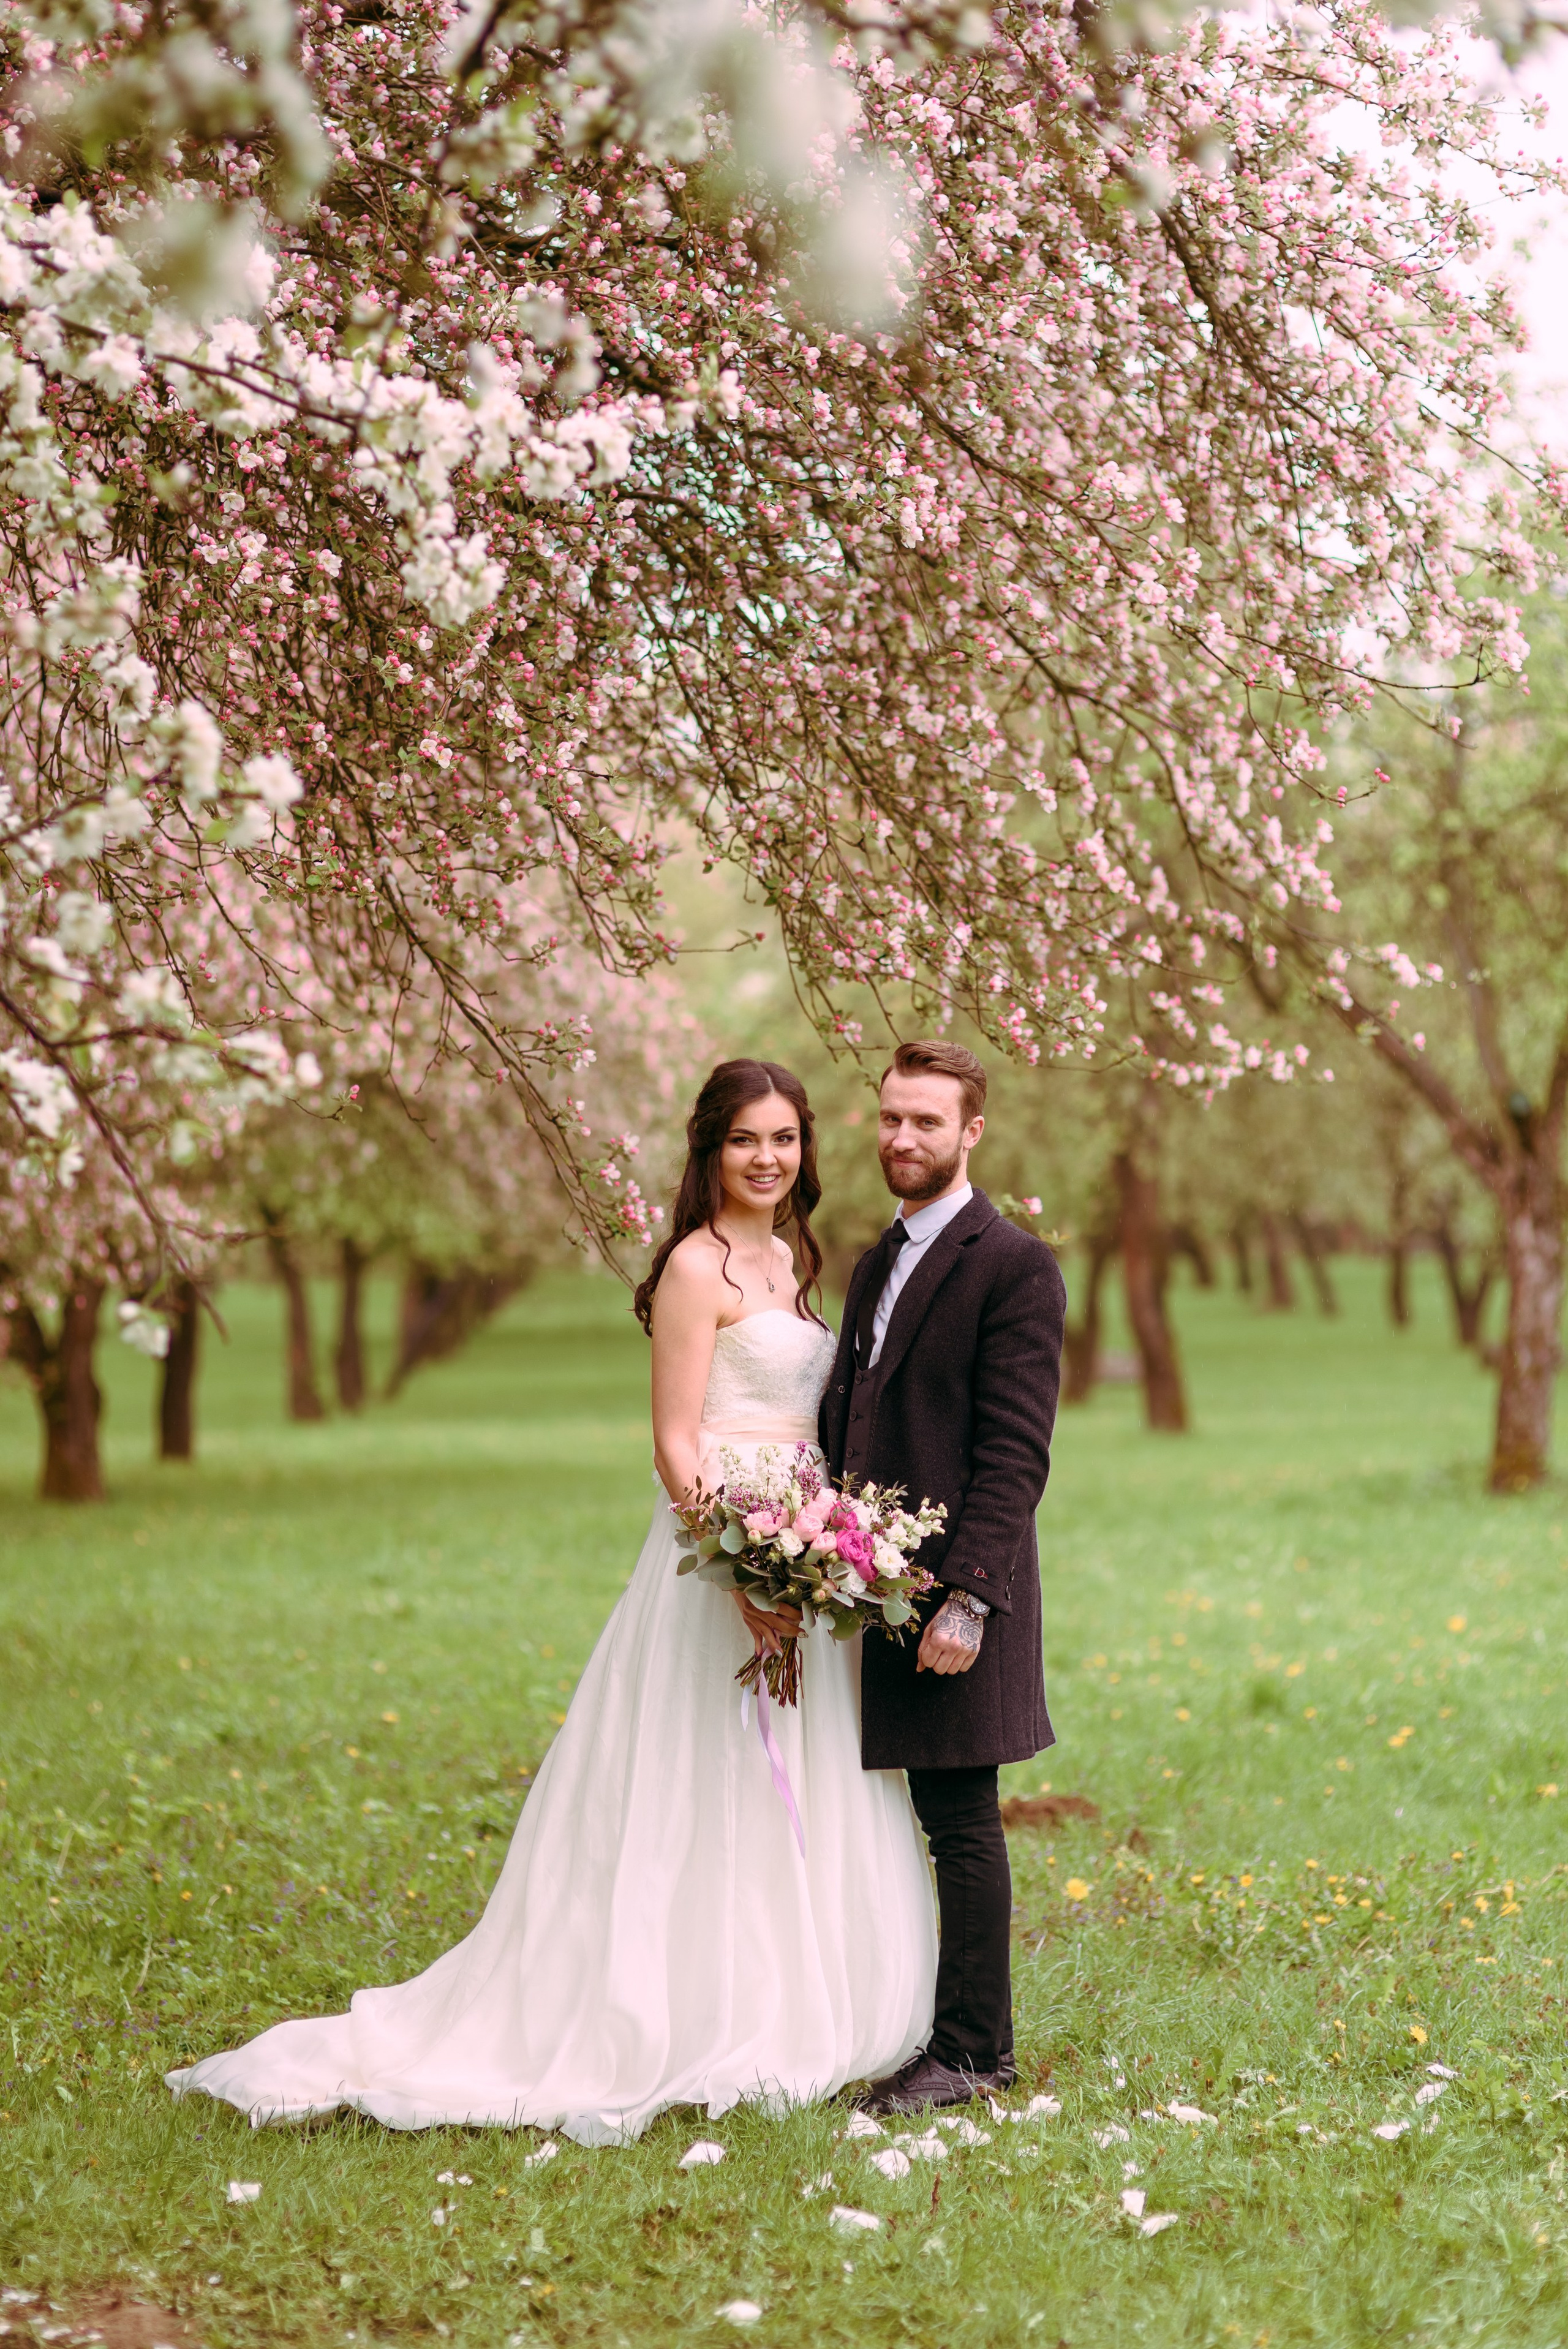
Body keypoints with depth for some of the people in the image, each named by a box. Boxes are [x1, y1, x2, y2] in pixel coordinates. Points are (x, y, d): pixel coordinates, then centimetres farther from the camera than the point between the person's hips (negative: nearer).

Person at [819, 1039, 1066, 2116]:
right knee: (932, 1818, 12)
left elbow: (1015, 1452, -15)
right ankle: (940, 2031, 20)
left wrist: (968, 1597, -20)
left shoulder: (1015, 1267, -9)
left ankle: (973, 2049, 7)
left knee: (962, 1822, -2)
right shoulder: (877, 1265, 18)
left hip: (953, 1594, -8)